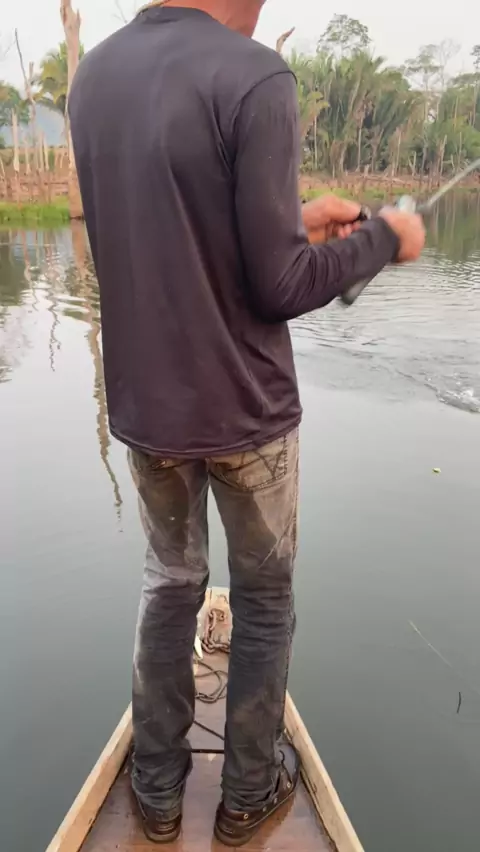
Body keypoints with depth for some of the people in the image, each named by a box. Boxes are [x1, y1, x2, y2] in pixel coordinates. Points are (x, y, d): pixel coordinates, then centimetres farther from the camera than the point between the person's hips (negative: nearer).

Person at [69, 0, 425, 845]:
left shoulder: (93, 73, 4)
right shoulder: (253, 77, -16)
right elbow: (278, 286, -16)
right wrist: (382, 238, 0)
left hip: (144, 406, 6)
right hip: (243, 408, -5)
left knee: (170, 584, 22)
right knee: (264, 597, 17)